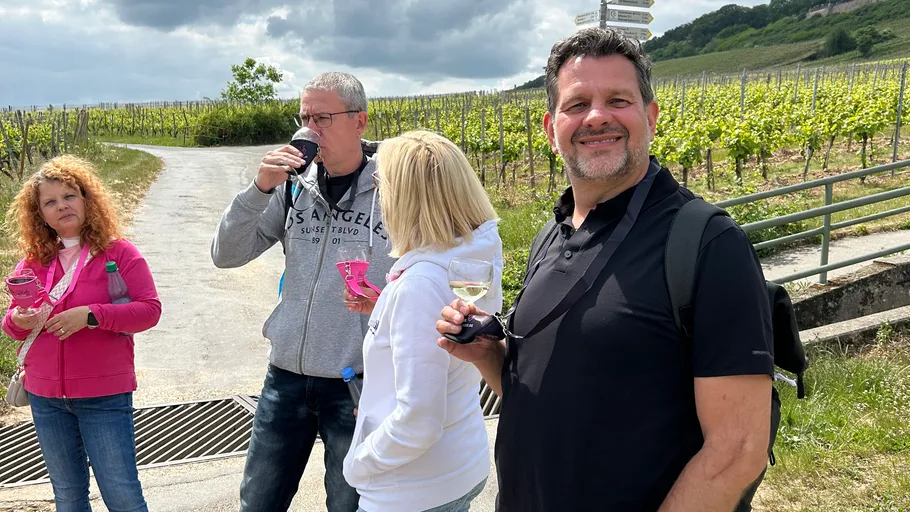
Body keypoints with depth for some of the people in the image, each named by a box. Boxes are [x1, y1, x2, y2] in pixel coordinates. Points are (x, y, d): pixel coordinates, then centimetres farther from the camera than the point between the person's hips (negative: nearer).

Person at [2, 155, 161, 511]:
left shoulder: (118, 252, -6)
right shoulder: (32, 261, 5)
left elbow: (149, 309, -13)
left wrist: (90, 315, -24)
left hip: (105, 395, -4)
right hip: (46, 399, 5)